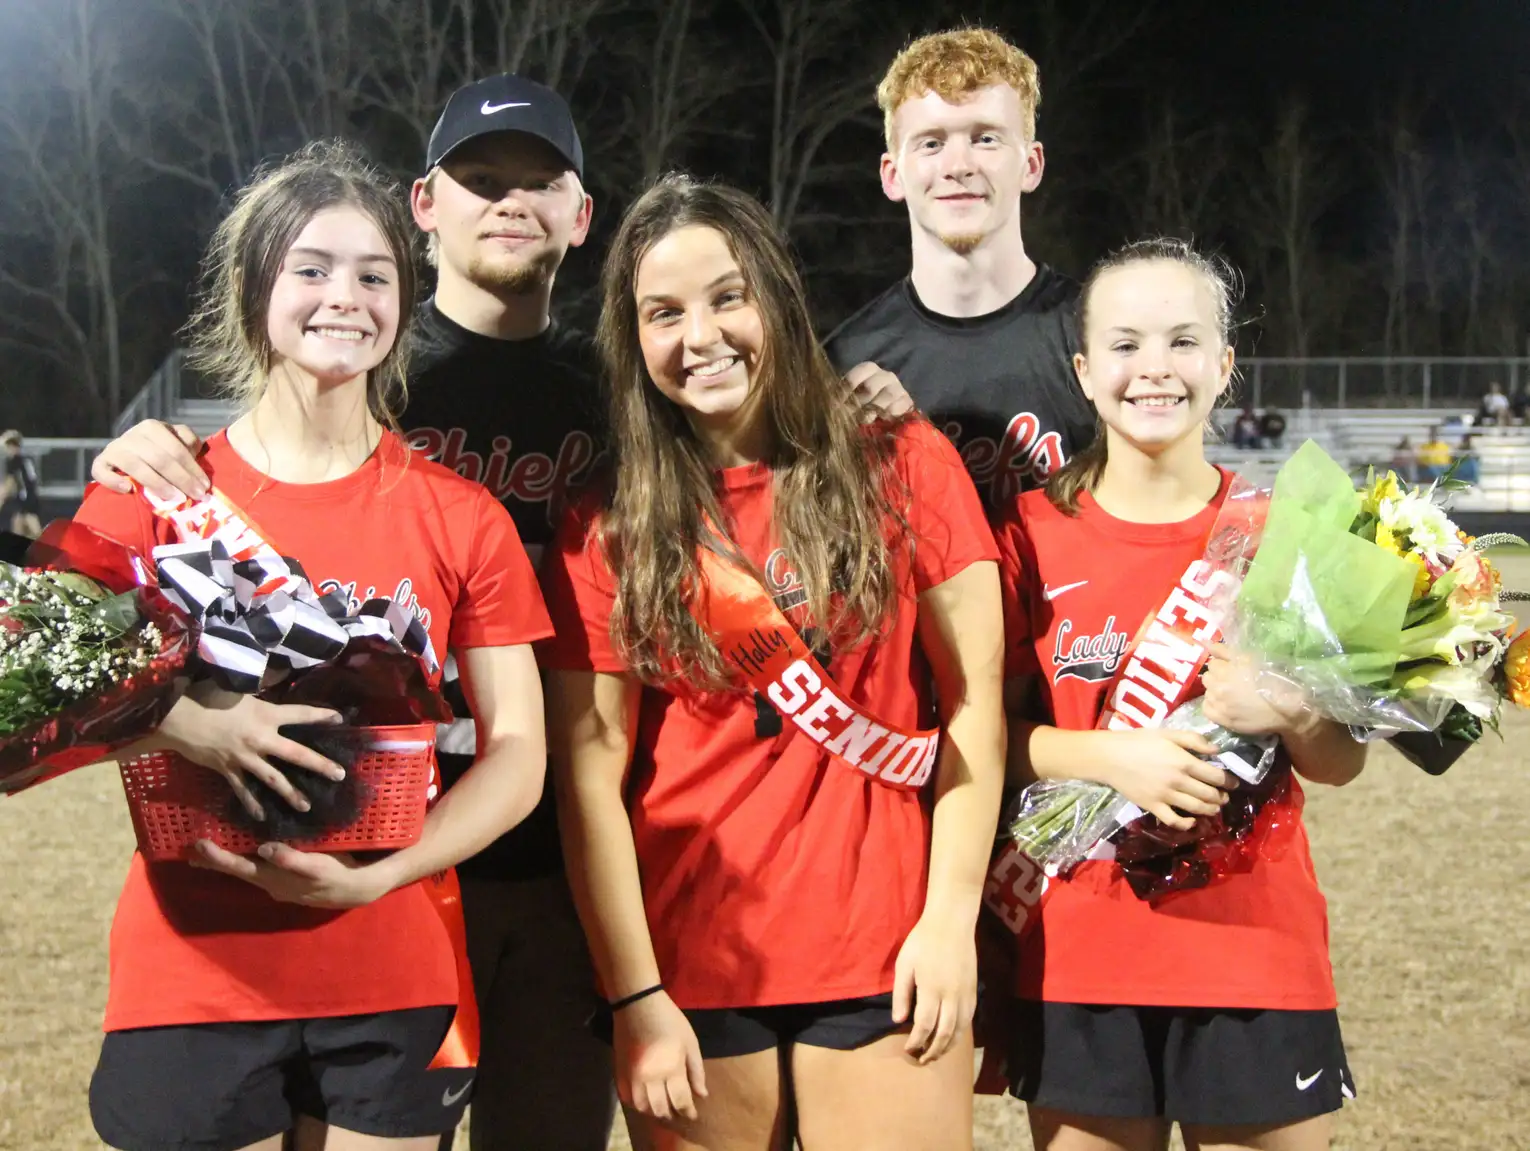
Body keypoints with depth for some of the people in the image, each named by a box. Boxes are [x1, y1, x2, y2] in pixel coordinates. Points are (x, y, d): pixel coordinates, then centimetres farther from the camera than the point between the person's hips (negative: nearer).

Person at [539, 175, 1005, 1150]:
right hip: (687, 970, 1)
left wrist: (951, 919, -6)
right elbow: (590, 768, 0)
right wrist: (634, 997, -7)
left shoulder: (905, 470, 2)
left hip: (884, 959, -1)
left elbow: (975, 702, 1)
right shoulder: (608, 529, 4)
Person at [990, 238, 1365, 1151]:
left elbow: (1344, 762, 3)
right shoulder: (1033, 535, 0)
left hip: (1258, 960, 0)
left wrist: (1288, 712, -18)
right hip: (1078, 962, 0)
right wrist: (1111, 753, -18)